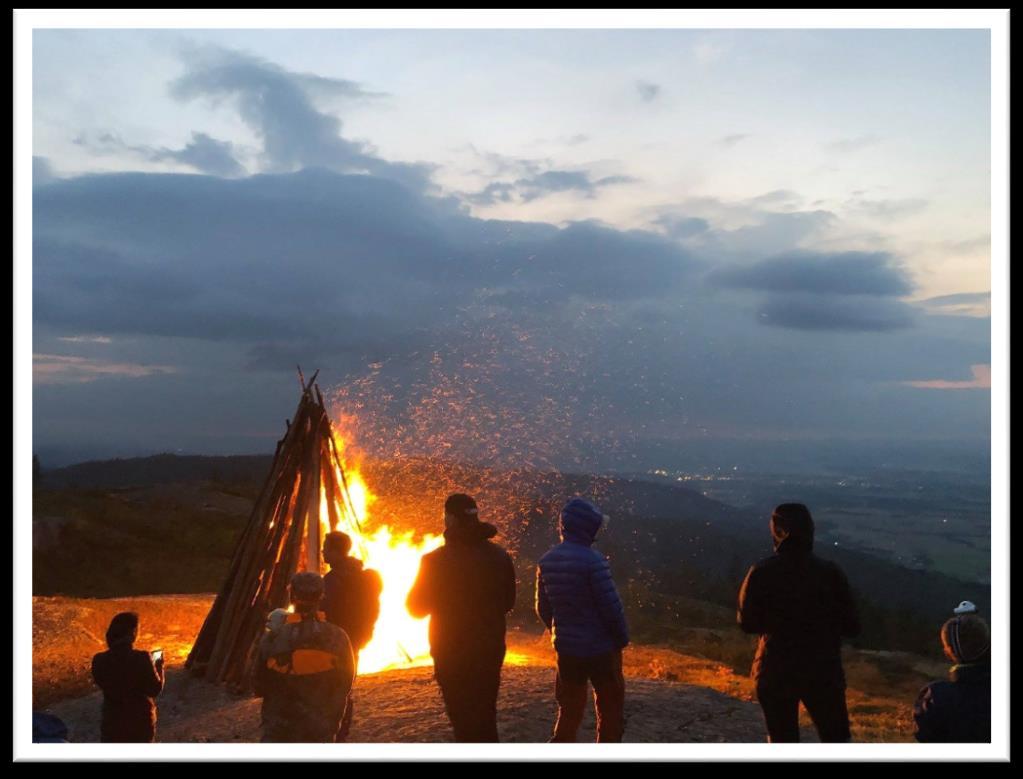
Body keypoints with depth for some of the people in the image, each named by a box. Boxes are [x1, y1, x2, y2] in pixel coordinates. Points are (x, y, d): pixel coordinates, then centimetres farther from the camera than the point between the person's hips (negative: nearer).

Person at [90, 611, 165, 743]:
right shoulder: (142, 659, -22)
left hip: (113, 721, 1)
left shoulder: (100, 661, -14)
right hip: (141, 720, -1)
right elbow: (155, 689, -12)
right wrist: (159, 667, 5)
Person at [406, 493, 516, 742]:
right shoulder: (500, 557, -2)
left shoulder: (436, 560, -17)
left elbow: (417, 607, -5)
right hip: (491, 651, 5)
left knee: (465, 723, 5)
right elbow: (508, 601, 10)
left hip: (453, 655, -5)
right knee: (486, 719, 20)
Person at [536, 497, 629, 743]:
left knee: (569, 711, 18)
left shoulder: (546, 561, 0)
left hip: (566, 649, 6)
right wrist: (622, 639, -4)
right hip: (600, 648, -5)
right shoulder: (591, 560, -20)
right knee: (610, 711, 12)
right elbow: (611, 606, -18)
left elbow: (543, 608, 7)